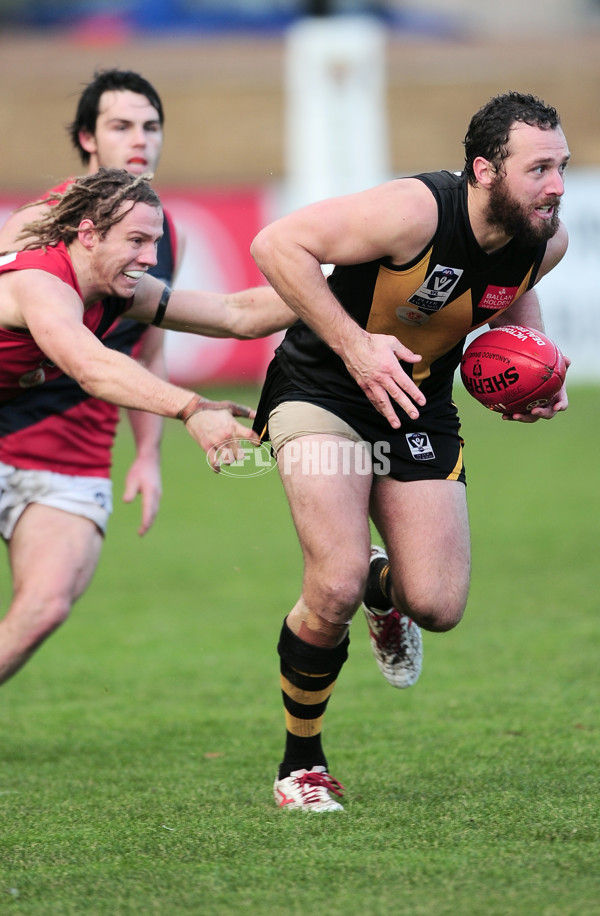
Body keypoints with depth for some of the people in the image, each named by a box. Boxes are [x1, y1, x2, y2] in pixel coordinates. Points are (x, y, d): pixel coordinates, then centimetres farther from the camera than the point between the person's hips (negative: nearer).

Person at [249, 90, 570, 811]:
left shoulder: (545, 240, -9)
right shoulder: (415, 211, -30)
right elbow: (276, 244, -28)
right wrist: (354, 345, -30)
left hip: (420, 406, 6)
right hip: (324, 393, -5)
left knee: (439, 607, -4)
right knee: (336, 587, -20)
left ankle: (385, 591, 36)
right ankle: (301, 764, 4)